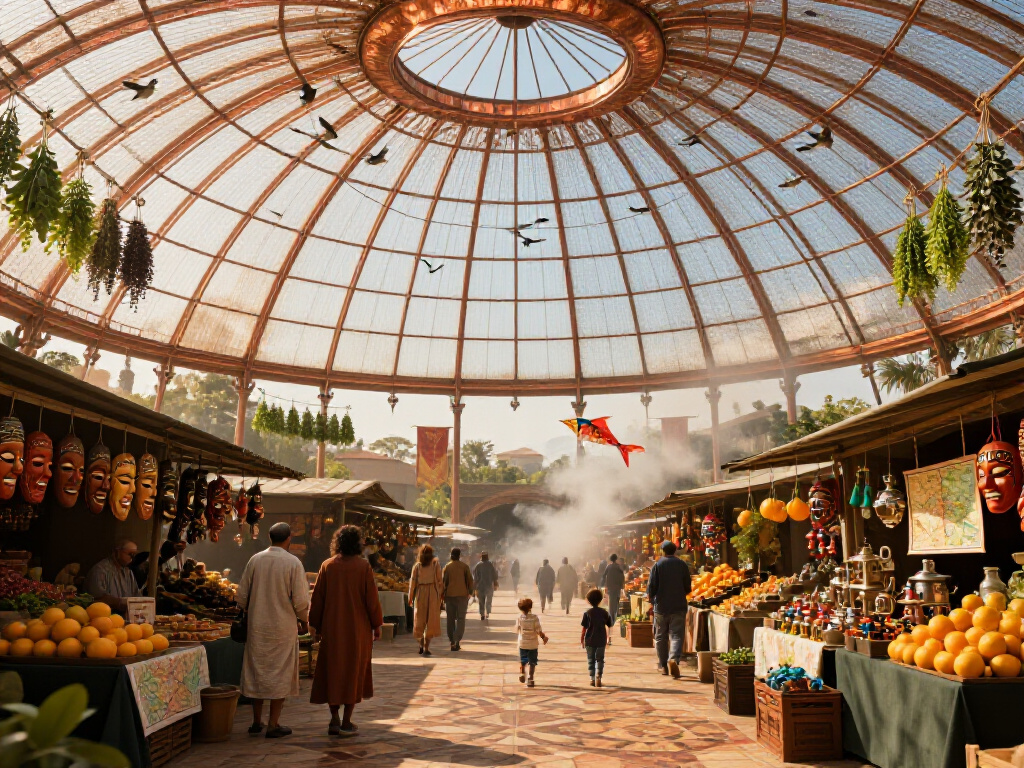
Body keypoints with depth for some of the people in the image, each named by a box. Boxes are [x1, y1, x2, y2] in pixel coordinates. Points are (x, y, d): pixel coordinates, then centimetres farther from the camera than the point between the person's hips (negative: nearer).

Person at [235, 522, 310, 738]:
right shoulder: (293, 563, -11)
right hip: (284, 627, -3)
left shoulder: (255, 560, -2)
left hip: (257, 626, 4)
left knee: (257, 672, 14)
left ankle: (257, 722, 23)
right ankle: (273, 725, 9)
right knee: (281, 675, 7)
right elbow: (300, 600, -12)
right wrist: (303, 621, 6)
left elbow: (241, 596, 3)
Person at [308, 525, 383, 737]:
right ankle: (346, 723, 8)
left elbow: (317, 598, 2)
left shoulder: (327, 566, -2)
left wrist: (316, 625, 12)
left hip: (331, 628, 2)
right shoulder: (363, 566, -9)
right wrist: (376, 624, 2)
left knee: (332, 671, 14)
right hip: (358, 628, -2)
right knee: (354, 672, 7)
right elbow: (372, 598, -7)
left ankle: (334, 720, 14)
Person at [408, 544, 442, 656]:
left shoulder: (416, 566, 2)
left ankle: (421, 645, 9)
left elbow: (413, 582, 0)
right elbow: (439, 582, -2)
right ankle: (426, 647, 0)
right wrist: (440, 596, 6)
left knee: (419, 620, 14)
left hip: (420, 594, 1)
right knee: (431, 621, 3)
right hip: (433, 594, -1)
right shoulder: (436, 565, 0)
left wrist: (410, 597, 7)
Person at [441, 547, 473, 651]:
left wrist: (442, 594, 11)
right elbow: (470, 580, 0)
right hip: (462, 595, -1)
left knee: (450, 619, 10)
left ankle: (452, 641, 11)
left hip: (449, 595, 1)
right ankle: (457, 641, -13)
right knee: (461, 618, 1)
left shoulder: (447, 567, 2)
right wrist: (470, 592, 11)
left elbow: (443, 581, 2)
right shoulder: (464, 566, 1)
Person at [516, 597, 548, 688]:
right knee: (532, 662, 10)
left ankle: (522, 672, -4)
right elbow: (539, 631, -12)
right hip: (533, 644, -1)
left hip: (522, 643, 1)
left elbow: (517, 631, 0)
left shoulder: (519, 618, -8)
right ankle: (530, 679, 7)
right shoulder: (534, 617, -12)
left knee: (522, 661, 18)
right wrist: (544, 637, 4)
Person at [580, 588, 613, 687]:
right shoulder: (604, 612, -2)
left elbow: (584, 628, -8)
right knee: (600, 659, 10)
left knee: (591, 660, 12)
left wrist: (581, 639, 2)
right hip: (601, 640, 1)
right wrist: (608, 638, 14)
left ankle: (592, 679, 11)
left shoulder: (587, 613, -8)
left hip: (590, 641, -1)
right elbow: (609, 626, 3)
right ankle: (598, 677, -6)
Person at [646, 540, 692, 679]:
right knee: (677, 635, -1)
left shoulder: (657, 565, -5)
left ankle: (663, 666, 18)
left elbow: (651, 587, -6)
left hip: (661, 606, 0)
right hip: (679, 607, 1)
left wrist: (651, 602, 10)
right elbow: (688, 588, 6)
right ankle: (674, 659, -24)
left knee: (661, 637, 11)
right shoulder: (682, 565, 0)